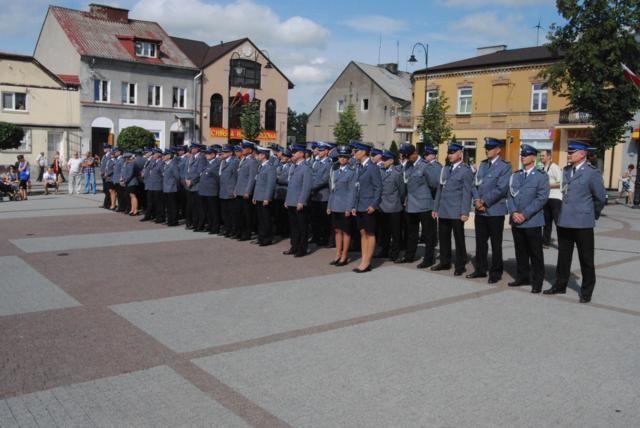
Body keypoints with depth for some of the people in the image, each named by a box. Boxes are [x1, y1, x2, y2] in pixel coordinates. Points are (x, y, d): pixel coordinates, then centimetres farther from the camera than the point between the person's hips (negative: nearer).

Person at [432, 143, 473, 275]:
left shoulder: (466, 170, -5)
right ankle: (445, 262, 25)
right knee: (443, 237, 12)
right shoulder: (445, 169, 15)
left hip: (456, 212, -6)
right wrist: (435, 208, 15)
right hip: (443, 211, 6)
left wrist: (465, 212, -15)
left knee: (459, 239, 3)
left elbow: (467, 193, -10)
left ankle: (460, 266, 12)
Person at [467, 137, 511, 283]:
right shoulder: (482, 164, 14)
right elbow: (475, 184, 10)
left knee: (496, 244, 4)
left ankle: (496, 272, 13)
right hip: (480, 211, 6)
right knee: (480, 242, 12)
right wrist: (477, 200, -6)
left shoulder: (505, 166, -7)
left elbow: (501, 189, -15)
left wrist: (485, 202, -16)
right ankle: (480, 269, 22)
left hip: (495, 210, -6)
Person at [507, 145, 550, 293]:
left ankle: (537, 281, 10)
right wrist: (513, 212, -7)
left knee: (535, 253, 2)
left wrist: (525, 214, -16)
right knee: (520, 251, 12)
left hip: (532, 221, -5)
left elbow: (542, 198, -10)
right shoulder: (515, 175, 14)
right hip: (516, 221, 5)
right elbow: (510, 195, 10)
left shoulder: (541, 176, -2)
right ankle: (522, 277, 23)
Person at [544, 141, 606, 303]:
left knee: (586, 259, 5)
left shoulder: (592, 173, -10)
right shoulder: (566, 171, 10)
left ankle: (587, 291, 16)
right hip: (564, 221, 6)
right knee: (563, 257, 15)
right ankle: (560, 285, 28)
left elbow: (600, 198, -5)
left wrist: (593, 215, 4)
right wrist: (565, 212, 14)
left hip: (582, 223, -6)